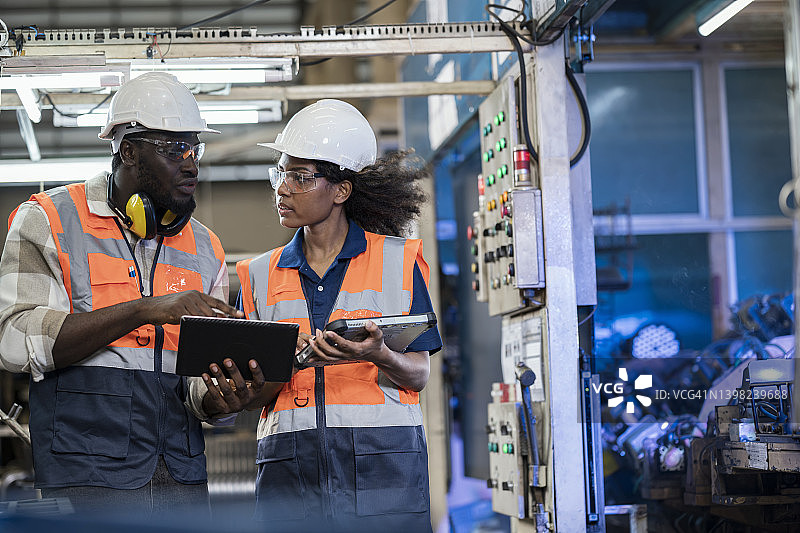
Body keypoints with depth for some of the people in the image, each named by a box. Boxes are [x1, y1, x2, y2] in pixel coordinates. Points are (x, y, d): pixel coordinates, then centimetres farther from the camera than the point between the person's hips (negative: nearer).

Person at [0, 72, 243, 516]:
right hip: (85, 479, -4)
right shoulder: (48, 220, 0)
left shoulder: (205, 250, 14)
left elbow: (200, 388, 12)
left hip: (184, 480, 5)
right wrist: (145, 309, -20)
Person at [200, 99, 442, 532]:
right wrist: (245, 393, -13)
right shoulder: (260, 274, 14)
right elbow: (257, 392, 10)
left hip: (381, 464, -2)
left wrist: (376, 356, -18)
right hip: (289, 467, 2)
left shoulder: (398, 260, 7)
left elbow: (418, 374, 2)